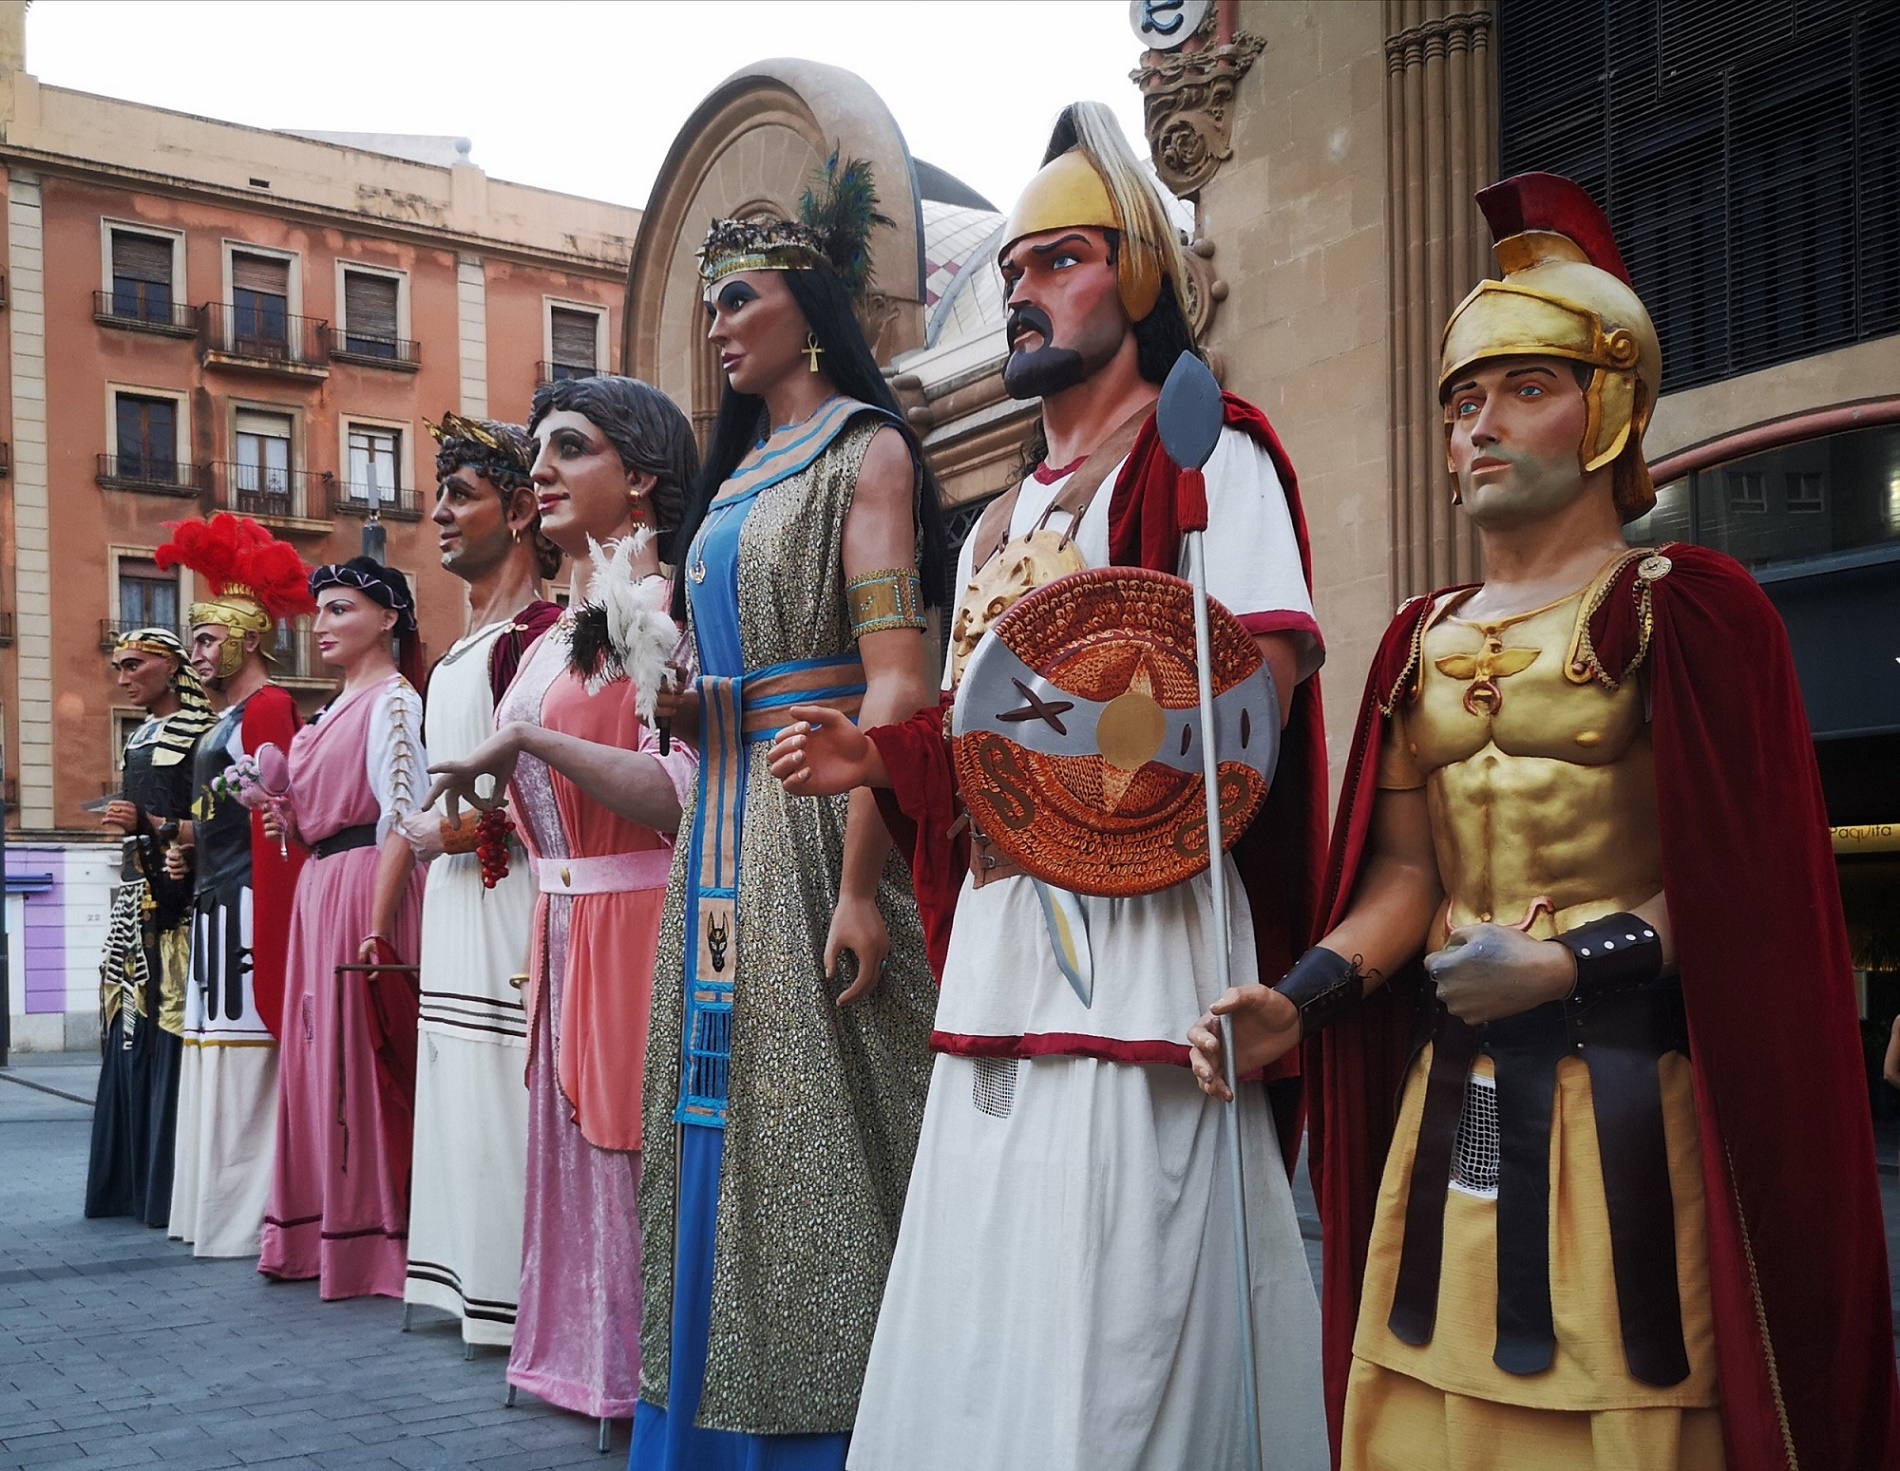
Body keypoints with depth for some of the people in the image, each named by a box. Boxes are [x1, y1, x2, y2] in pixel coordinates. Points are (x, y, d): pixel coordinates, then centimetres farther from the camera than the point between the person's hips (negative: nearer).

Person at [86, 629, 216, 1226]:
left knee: (170, 1035, -9)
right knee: (132, 1037, 8)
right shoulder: (143, 736, 18)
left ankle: (176, 1187, -5)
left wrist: (150, 824, -21)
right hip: (137, 901, 9)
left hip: (177, 907, -9)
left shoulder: (199, 732, -7)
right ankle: (133, 1181, 14)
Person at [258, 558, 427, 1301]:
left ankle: (373, 1240, 3)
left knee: (362, 1060, -5)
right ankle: (324, 1233, 18)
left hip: (366, 886, -9)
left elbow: (401, 821, -17)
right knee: (318, 1054, 10)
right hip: (319, 888, 9)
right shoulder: (340, 707, 19)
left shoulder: (394, 700, -9)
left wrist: (377, 928, -21)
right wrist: (292, 820, 5)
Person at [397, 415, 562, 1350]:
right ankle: (474, 1280, 21)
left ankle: (517, 1296, 3)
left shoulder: (537, 632, -13)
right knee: (462, 1089, 13)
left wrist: (443, 833, -13)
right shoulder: (458, 654, 19)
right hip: (453, 901, 10)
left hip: (509, 900, -10)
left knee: (504, 1092, -6)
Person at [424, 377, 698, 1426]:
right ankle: (580, 1353, 27)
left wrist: (526, 740, -20)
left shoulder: (662, 606, -12)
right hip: (560, 922, 9)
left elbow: (678, 796, -22)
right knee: (573, 1133, 14)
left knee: (629, 1138, -1)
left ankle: (647, 1376, 13)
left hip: (634, 919, -8)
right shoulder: (569, 620, 15)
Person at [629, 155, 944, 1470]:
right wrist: (688, 704, 0)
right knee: (730, 1116, 11)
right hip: (729, 818, 8)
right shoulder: (739, 468, 19)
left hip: (825, 809, -8)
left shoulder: (865, 449, -5)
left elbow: (895, 681, -16)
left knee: (817, 1117, -3)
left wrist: (859, 881, -22)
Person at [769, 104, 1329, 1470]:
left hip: (1139, 950, -7)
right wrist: (875, 755, 9)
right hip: (998, 957, 8)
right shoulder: (1000, 523, 22)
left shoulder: (1203, 453, 0)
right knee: (983, 1343, 10)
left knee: (1119, 1333, -5)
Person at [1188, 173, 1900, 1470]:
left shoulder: (1687, 610, -4)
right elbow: (1404, 871, 7)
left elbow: (1745, 876, -10)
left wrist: (1572, 962, -19)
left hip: (1628, 1082, -5)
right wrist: (1299, 998, -8)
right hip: (1451, 1092, 5)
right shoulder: (1424, 639, 13)